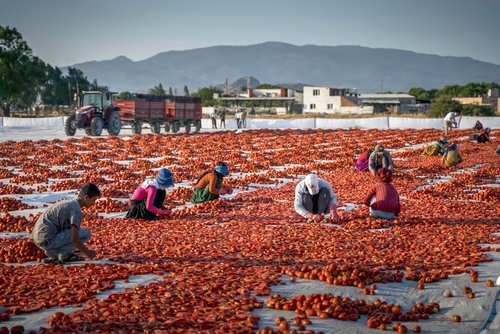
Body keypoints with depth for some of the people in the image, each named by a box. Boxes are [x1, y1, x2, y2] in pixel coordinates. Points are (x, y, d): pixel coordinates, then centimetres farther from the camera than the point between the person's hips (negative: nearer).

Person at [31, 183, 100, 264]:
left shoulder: (69, 203, 17)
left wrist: (83, 250, 27)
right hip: (48, 240, -10)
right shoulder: (76, 209, -13)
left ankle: (65, 254, 9)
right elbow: (74, 239, -21)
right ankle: (54, 253, -7)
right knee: (86, 233, -8)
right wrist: (87, 252, -6)